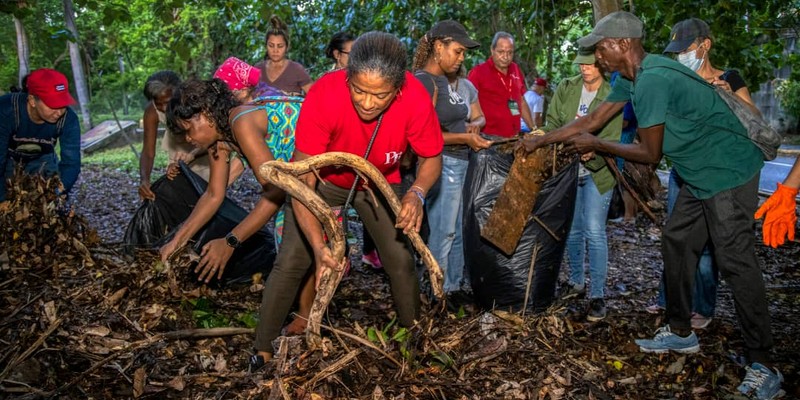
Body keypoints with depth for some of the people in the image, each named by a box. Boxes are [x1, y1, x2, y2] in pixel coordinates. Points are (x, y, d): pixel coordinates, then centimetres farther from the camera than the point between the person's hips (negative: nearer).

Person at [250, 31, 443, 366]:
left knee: (401, 260, -3)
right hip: (325, 178, -1)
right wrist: (318, 244, -46)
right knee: (291, 262, -8)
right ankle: (263, 351, 6)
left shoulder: (415, 99, -32)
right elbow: (303, 178, -35)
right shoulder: (323, 96, -37)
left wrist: (417, 193, -36)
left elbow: (431, 158, -14)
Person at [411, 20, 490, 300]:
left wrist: (466, 128, 5)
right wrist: (465, 138, -19)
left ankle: (454, 288, 27)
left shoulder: (442, 79, 14)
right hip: (442, 164, -9)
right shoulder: (424, 81, -13)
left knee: (457, 232, 15)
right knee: (443, 233, 0)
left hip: (457, 164, 9)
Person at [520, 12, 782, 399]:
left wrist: (595, 145, -7)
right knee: (676, 244, 13)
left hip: (728, 174, -10)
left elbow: (649, 153, -19)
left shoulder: (651, 80, -25)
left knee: (735, 262, -8)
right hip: (700, 175, 10)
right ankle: (680, 332, 25)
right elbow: (592, 119, 13)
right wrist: (540, 140, 15)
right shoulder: (631, 77, 5)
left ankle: (763, 366, 1)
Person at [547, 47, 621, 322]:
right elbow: (553, 123, 4)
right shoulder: (566, 88, 2)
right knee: (572, 230, 14)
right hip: (567, 169, 4)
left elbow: (611, 140, -15)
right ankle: (576, 283, 30)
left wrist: (593, 152, -35)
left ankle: (597, 295, 2)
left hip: (597, 172, -4)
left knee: (594, 232, -8)